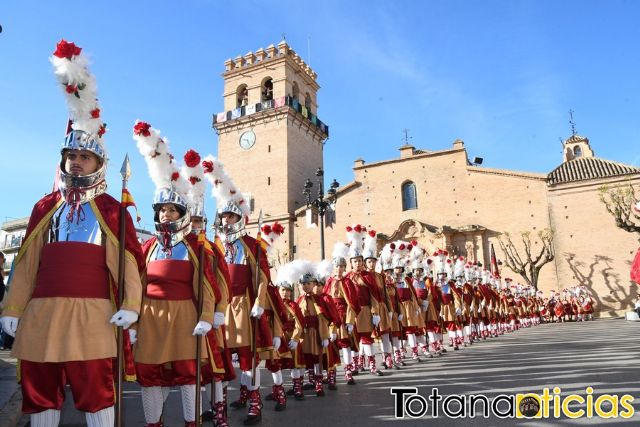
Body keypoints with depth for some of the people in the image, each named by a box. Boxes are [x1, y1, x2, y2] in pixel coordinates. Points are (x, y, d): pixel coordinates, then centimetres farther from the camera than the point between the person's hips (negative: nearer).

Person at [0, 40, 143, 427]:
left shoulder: (111, 209, 3)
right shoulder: (45, 207, 14)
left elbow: (129, 260, -3)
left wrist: (130, 304, -12)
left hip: (92, 312, -4)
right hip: (41, 312, 4)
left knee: (96, 390, 1)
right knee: (40, 392, 12)